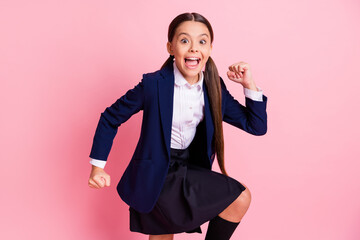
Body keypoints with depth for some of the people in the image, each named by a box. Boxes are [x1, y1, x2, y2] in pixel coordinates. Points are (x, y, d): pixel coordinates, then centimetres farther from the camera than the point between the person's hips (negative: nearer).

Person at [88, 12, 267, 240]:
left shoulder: (215, 88, -4)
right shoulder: (153, 85, -18)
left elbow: (257, 126, -1)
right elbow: (110, 118, -7)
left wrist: (249, 84, -13)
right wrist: (98, 166, -9)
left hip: (191, 168, 5)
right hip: (157, 174, -5)